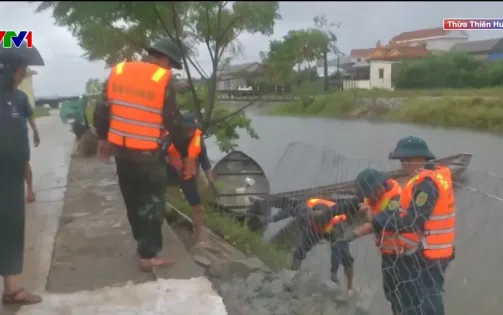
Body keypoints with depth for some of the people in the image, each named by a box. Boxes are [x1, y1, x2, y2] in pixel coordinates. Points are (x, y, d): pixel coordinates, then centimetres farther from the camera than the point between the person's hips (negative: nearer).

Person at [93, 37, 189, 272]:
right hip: (148, 154, -6)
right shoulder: (164, 80, -11)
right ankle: (149, 255, 12)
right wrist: (184, 155, -1)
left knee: (133, 201, 20)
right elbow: (173, 123, -11)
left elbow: (101, 109, 8)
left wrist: (103, 138, 22)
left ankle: (144, 243, 35)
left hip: (121, 150, 6)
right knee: (151, 204, 7)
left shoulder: (117, 71, 5)